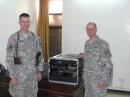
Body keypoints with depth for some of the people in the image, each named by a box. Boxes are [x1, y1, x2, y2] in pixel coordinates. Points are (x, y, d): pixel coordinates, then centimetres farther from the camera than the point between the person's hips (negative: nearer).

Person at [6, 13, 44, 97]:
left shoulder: (35, 38, 2)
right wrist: (12, 76, -13)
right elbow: (9, 59, -10)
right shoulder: (13, 38, -10)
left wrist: (39, 71, 4)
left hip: (32, 74, 4)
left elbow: (40, 55, 7)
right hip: (19, 74, -3)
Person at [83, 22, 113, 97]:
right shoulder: (87, 43, 6)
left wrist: (103, 80, -17)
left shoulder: (103, 44, -14)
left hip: (98, 79, -6)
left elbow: (108, 64, -14)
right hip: (87, 78, 6)